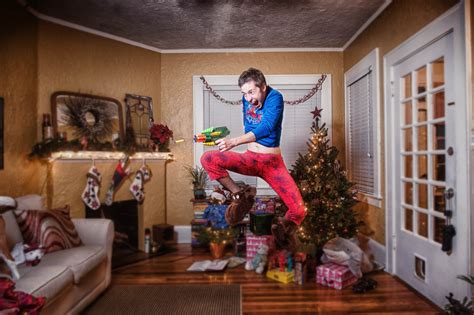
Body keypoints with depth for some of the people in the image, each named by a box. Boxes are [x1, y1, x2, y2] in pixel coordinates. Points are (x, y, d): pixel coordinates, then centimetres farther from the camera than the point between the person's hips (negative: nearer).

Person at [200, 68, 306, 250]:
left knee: (299, 210, -21)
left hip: (272, 162, -4)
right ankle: (240, 195, -8)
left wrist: (234, 142, -42)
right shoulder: (247, 99, 4)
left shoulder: (275, 98, -13)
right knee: (207, 159, -22)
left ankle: (285, 228, 11)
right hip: (249, 159, 4)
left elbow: (267, 127, -32)